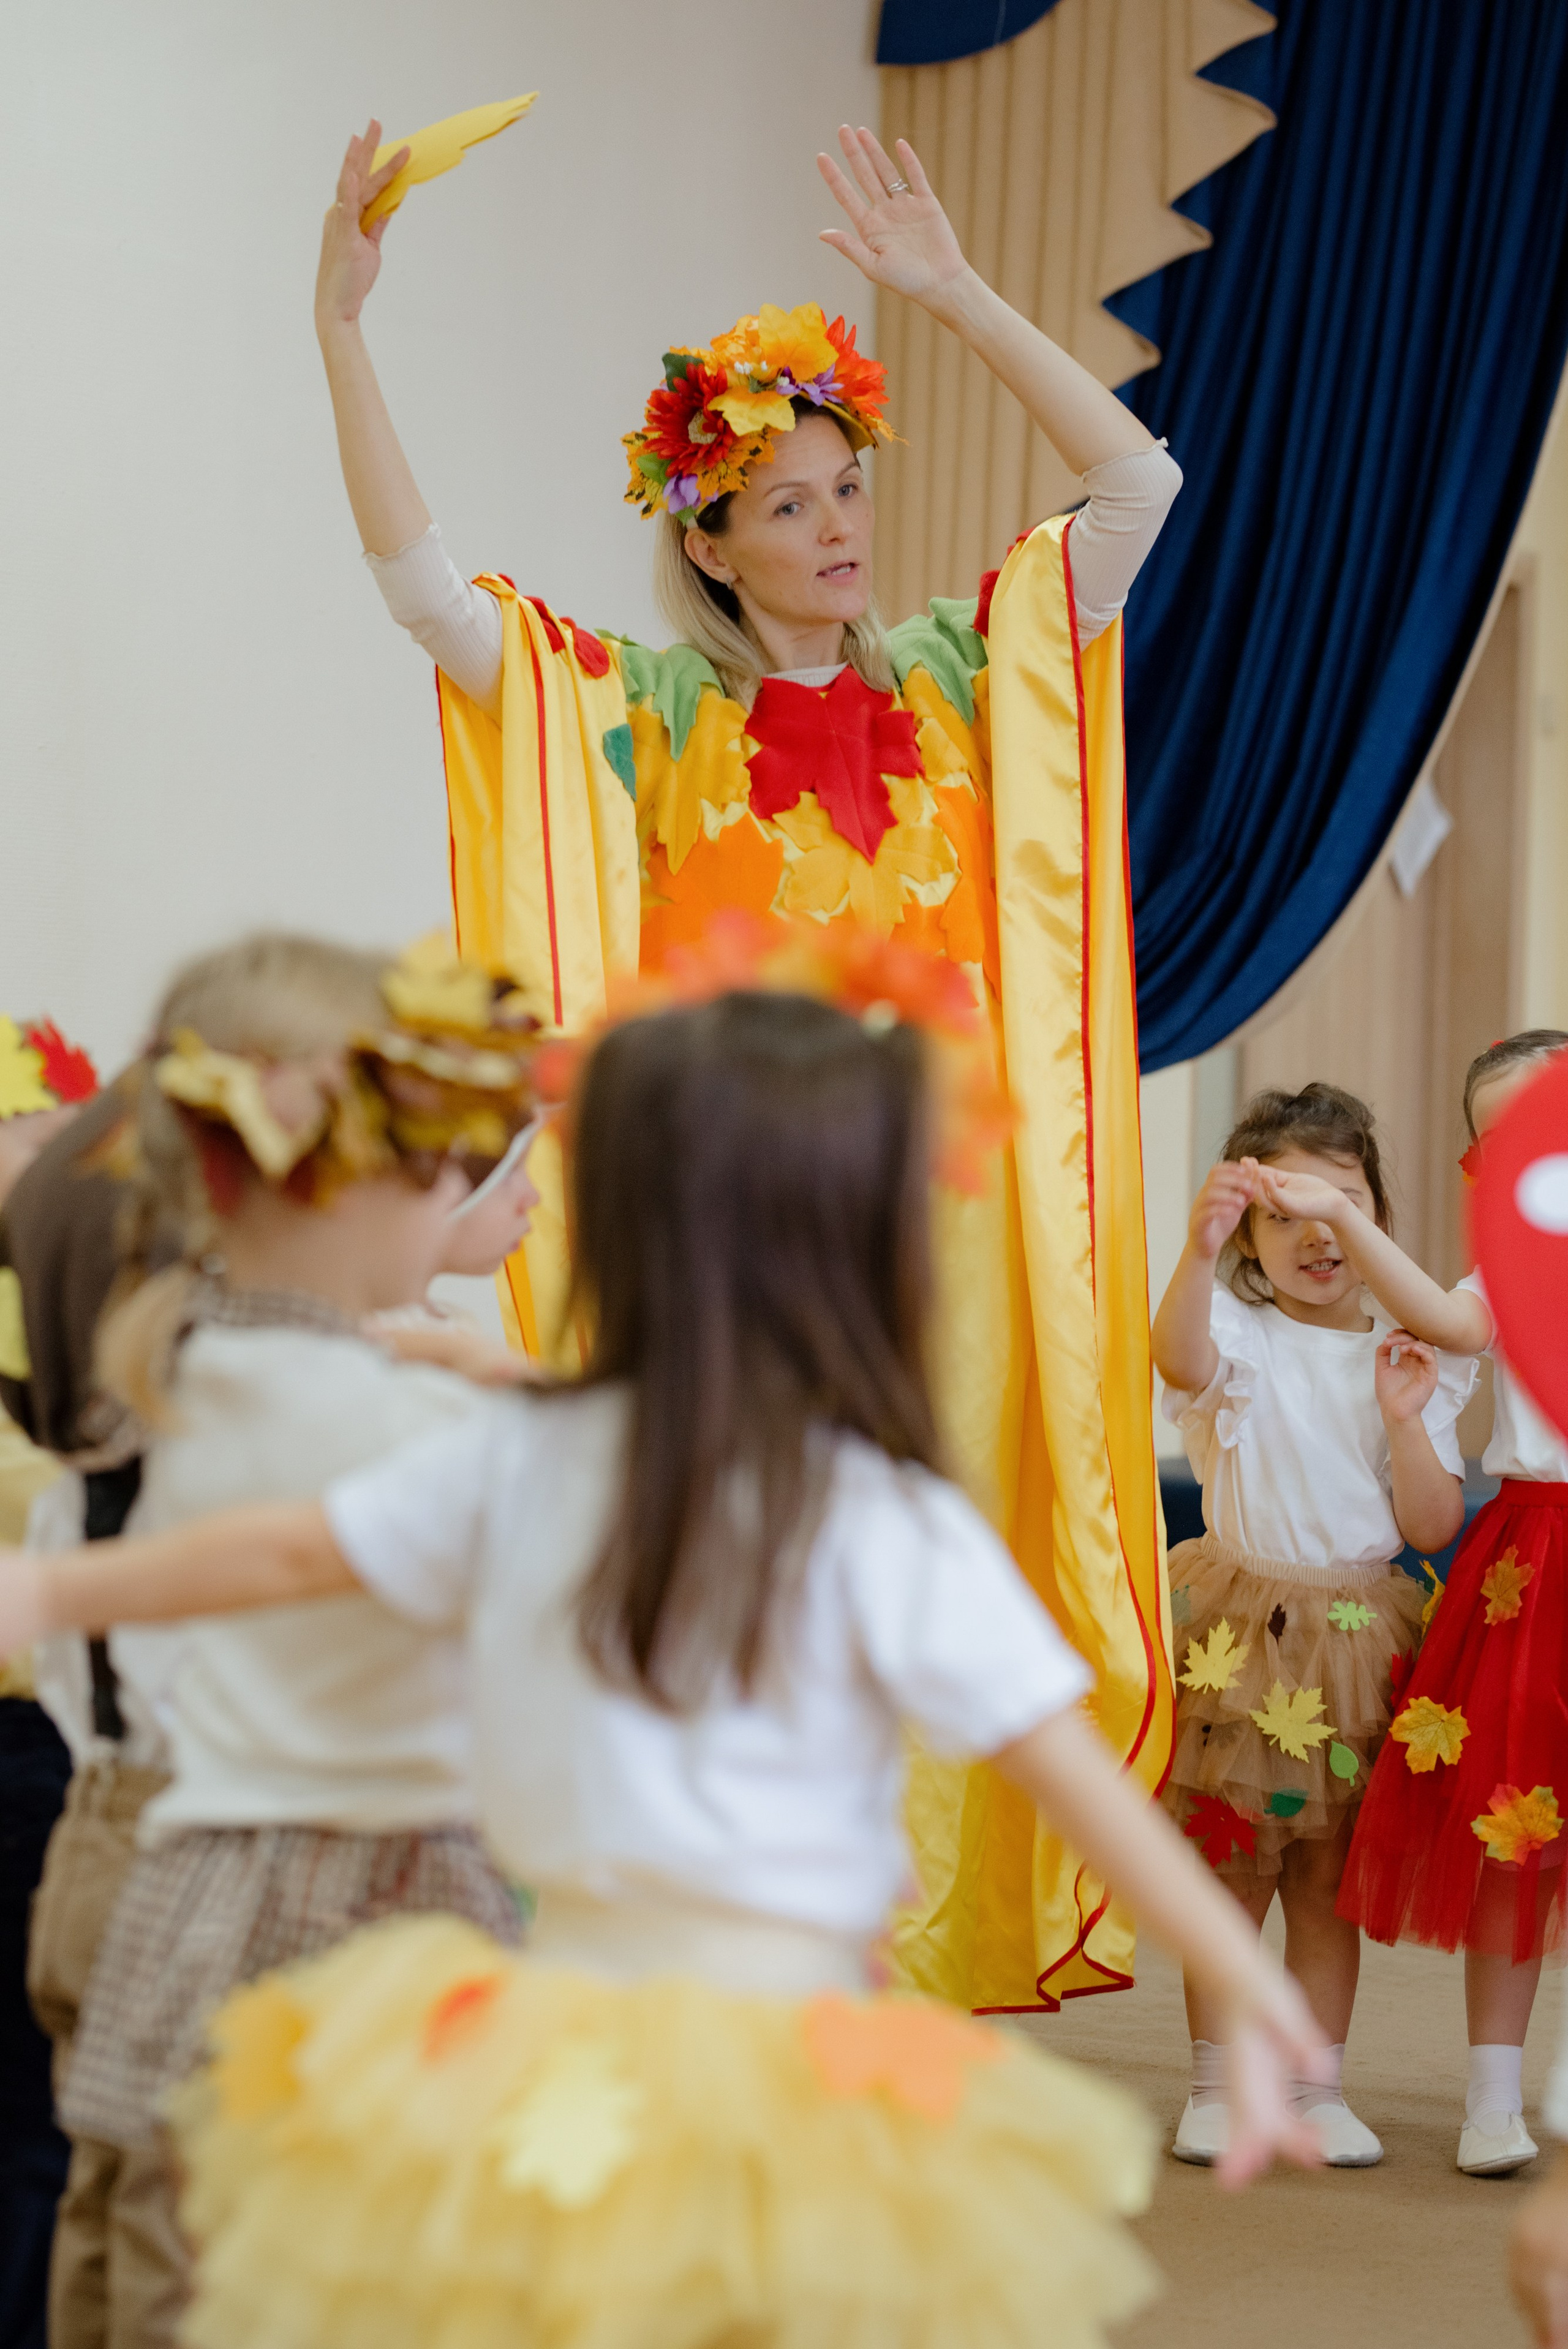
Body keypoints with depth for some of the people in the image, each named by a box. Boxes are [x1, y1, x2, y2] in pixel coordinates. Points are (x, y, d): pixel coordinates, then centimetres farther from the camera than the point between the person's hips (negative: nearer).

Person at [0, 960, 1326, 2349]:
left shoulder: (521, 1461, 1)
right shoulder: (892, 1533, -12)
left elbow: (285, 1555, 14)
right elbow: (1081, 1780, -14)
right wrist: (1251, 1991, -10)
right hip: (782, 2054, -4)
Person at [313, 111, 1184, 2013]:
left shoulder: (962, 677, 11)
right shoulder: (646, 714, 5)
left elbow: (1137, 481, 6)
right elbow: (418, 577, -2)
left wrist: (953, 295, 3)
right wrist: (341, 331, -9)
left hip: (938, 1210, 2)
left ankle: (926, 1972, 11)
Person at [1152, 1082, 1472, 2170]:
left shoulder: (1410, 1357, 6)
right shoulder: (1238, 1330, -4)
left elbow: (1434, 1527, 1)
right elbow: (1180, 1358, -32)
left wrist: (1407, 1417, -12)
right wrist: (1198, 1250, -48)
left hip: (1357, 1641, 3)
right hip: (1240, 1625, -2)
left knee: (1329, 1877, 9)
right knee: (1232, 1868, 3)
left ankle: (1317, 2086, 17)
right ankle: (1216, 2085, 13)